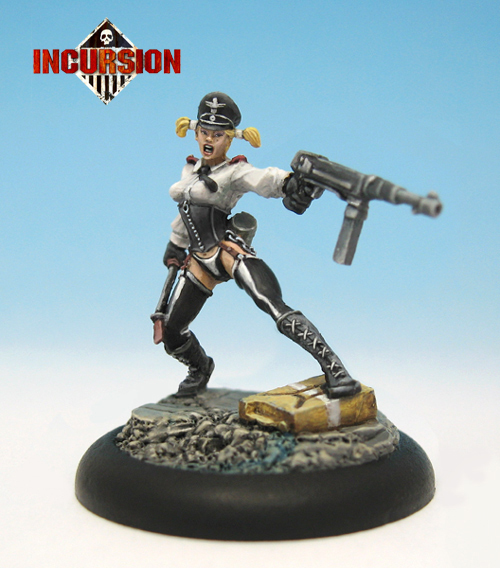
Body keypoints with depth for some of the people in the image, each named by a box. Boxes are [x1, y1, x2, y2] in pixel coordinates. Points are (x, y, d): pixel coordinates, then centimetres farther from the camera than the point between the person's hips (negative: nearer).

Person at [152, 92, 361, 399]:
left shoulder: (235, 171, -4)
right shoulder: (191, 169, 16)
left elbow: (265, 178, -27)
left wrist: (287, 181, -50)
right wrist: (176, 245, 42)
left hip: (229, 250, -7)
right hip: (200, 261, 7)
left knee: (275, 306, -28)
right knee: (171, 333, 12)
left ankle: (334, 368, -29)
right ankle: (201, 369, 43)